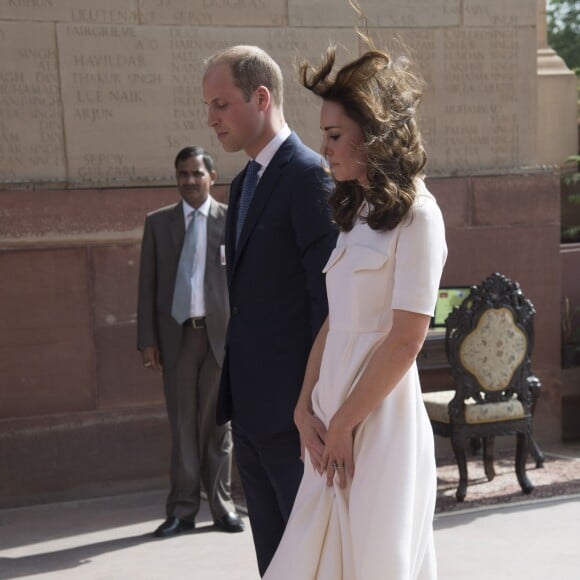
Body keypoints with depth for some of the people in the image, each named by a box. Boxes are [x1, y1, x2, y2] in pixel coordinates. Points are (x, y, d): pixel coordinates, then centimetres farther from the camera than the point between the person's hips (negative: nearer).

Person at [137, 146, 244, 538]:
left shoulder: (230, 220, 2)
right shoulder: (158, 222, 9)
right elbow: (148, 283, 7)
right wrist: (148, 339, 1)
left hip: (220, 333, -1)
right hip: (176, 334, 2)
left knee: (218, 424, 7)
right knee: (182, 425, 6)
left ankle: (222, 506, 17)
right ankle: (183, 510, 13)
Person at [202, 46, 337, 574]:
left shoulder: (308, 174, -14)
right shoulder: (244, 183, 15)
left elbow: (327, 293, -18)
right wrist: (232, 392, 17)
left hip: (290, 405, -9)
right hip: (249, 404, 9)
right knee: (271, 547, 17)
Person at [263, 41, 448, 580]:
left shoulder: (416, 216, -10)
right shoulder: (355, 213, 14)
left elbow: (405, 340, -15)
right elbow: (333, 322, 11)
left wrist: (344, 423, -10)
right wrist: (306, 409, 1)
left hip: (380, 419, -7)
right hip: (333, 422, 7)